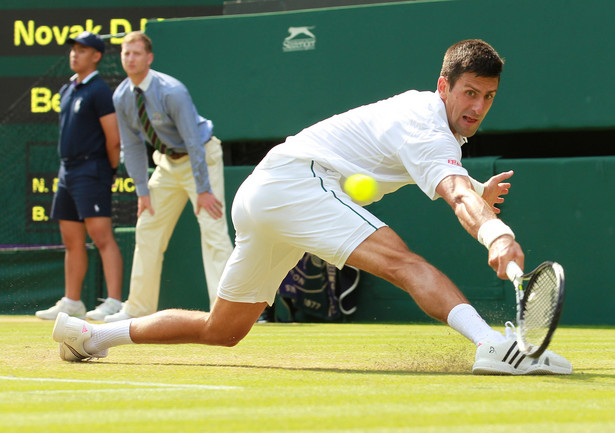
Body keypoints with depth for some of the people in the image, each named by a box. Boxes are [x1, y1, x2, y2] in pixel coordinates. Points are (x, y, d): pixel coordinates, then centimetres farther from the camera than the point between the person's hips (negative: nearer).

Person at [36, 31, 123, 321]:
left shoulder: (99, 91, -10)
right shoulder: (67, 90, 17)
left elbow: (114, 138, -12)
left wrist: (110, 170, -3)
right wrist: (67, 170, 16)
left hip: (91, 172, -9)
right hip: (67, 172, 9)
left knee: (102, 236, -15)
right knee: (72, 241, 12)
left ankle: (114, 303, -21)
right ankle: (71, 303, 18)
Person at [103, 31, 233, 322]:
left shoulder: (172, 92, -27)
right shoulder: (121, 98, -7)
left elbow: (194, 141, -26)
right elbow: (132, 145, 3)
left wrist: (203, 190, -26)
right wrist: (142, 190, -1)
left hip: (201, 157, -7)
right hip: (168, 161, 7)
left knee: (213, 229, -17)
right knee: (148, 230, 7)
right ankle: (139, 307, 16)